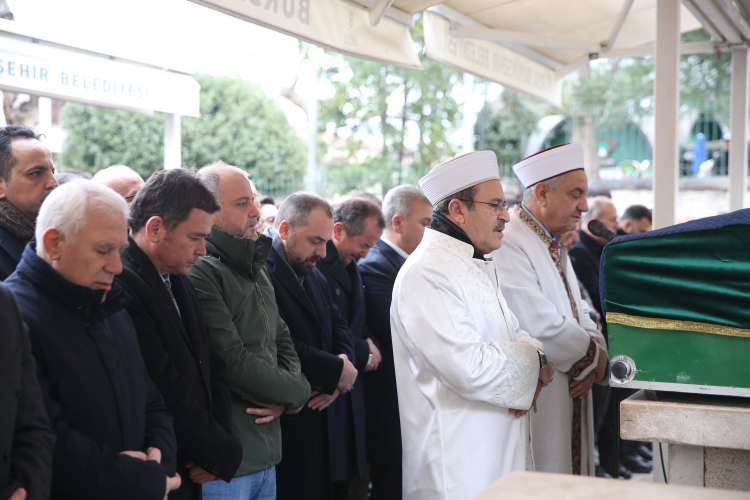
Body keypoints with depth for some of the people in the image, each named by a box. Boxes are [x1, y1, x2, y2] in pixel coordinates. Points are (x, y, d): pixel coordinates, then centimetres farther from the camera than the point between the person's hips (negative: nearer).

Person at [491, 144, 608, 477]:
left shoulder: (554, 246, 16)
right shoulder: (507, 245, -18)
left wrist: (592, 359, -4)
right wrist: (594, 357, -9)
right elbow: (542, 328, -26)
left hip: (569, 399, 10)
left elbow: (579, 313, 17)